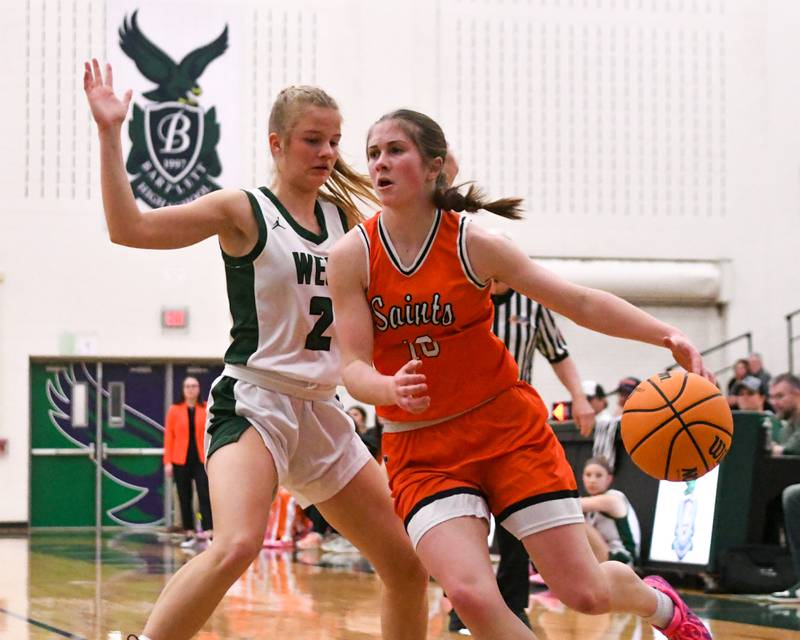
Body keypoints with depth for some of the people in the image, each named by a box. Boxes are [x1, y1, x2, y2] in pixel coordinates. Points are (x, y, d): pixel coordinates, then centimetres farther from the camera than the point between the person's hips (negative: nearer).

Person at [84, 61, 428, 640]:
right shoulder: (245, 211, -5)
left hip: (323, 412, 7)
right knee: (236, 546, -33)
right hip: (254, 402, -7)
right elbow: (130, 228, -14)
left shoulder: (345, 218, 11)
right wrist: (110, 135, -20)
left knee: (410, 569, 9)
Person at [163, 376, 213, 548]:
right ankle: (190, 535, 14)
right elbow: (168, 437, 3)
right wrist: (167, 462, -2)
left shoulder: (206, 409, 2)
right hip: (181, 461, 1)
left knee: (205, 494, -12)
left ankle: (208, 531, -17)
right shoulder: (174, 410, 3)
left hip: (202, 460, -1)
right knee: (184, 498, 7)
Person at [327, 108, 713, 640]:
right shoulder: (353, 257, -7)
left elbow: (580, 303, -6)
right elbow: (355, 367, -10)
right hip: (421, 449, 0)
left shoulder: (472, 244, -9)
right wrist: (393, 389, -33)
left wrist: (667, 336, -19)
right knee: (471, 595, -23)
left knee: (586, 593, -2)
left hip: (507, 427, 0)